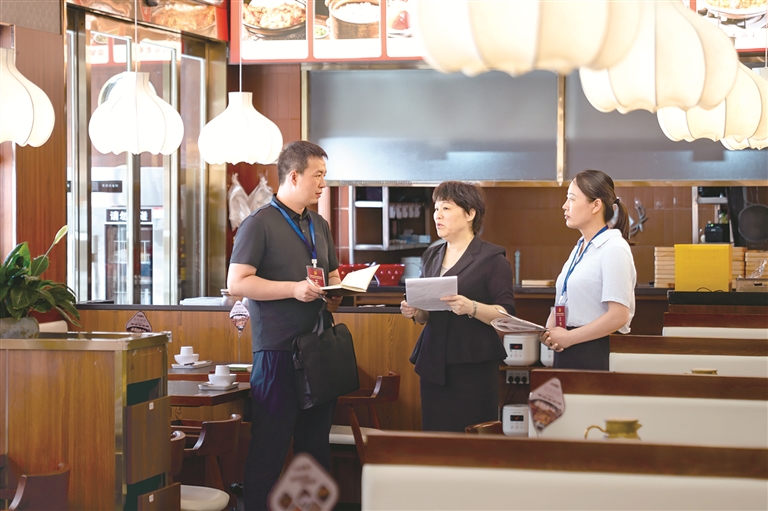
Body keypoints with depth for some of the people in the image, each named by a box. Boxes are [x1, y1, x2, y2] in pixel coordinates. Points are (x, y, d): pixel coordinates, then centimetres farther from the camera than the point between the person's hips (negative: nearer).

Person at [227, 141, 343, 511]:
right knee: (270, 443, -3)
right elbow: (237, 283, -14)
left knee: (316, 439, 13)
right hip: (279, 350, -7)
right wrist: (295, 289, -20)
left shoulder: (319, 226, 16)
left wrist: (335, 293, 2)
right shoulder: (260, 223, -7)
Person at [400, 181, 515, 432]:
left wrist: (471, 308, -23)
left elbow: (506, 315, -8)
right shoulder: (431, 256, 16)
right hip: (433, 362, 5)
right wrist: (415, 312, 2)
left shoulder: (492, 258, -2)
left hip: (473, 364, -5)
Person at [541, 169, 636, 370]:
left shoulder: (614, 249, -10)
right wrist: (549, 332, -1)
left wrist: (569, 337, -13)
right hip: (565, 353, 7)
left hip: (593, 355, -7)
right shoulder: (579, 248, 15)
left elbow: (618, 316, -18)